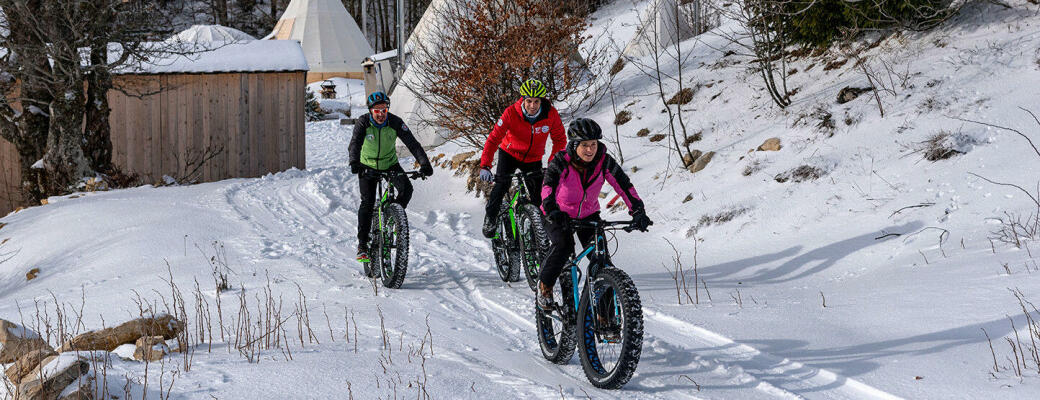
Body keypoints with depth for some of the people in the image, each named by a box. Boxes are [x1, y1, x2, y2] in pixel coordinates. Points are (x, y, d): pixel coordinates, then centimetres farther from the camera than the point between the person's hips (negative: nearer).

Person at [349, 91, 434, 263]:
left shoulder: (395, 122, -20)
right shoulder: (363, 123, -22)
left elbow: (412, 143, -26)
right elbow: (355, 143, -36)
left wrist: (424, 163, -40)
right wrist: (354, 162, -56)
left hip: (390, 164, 1)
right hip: (368, 166, -1)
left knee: (406, 188, -24)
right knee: (367, 202, -13)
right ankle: (362, 245, -6)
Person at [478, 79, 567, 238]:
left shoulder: (551, 114, -24)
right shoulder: (511, 113, -29)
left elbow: (559, 139, -11)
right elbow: (494, 138, -29)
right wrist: (485, 166, -39)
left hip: (533, 159, 2)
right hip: (510, 153, -2)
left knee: (539, 196, -2)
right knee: (502, 183, -21)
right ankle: (490, 218, -3)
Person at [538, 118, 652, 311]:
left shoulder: (604, 162, -18)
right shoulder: (561, 162, -25)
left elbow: (624, 186, -21)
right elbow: (548, 187, -39)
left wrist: (638, 211, -35)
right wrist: (552, 211, -57)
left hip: (589, 214, 3)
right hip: (561, 214, -3)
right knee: (563, 245, -31)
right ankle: (545, 285, -6)